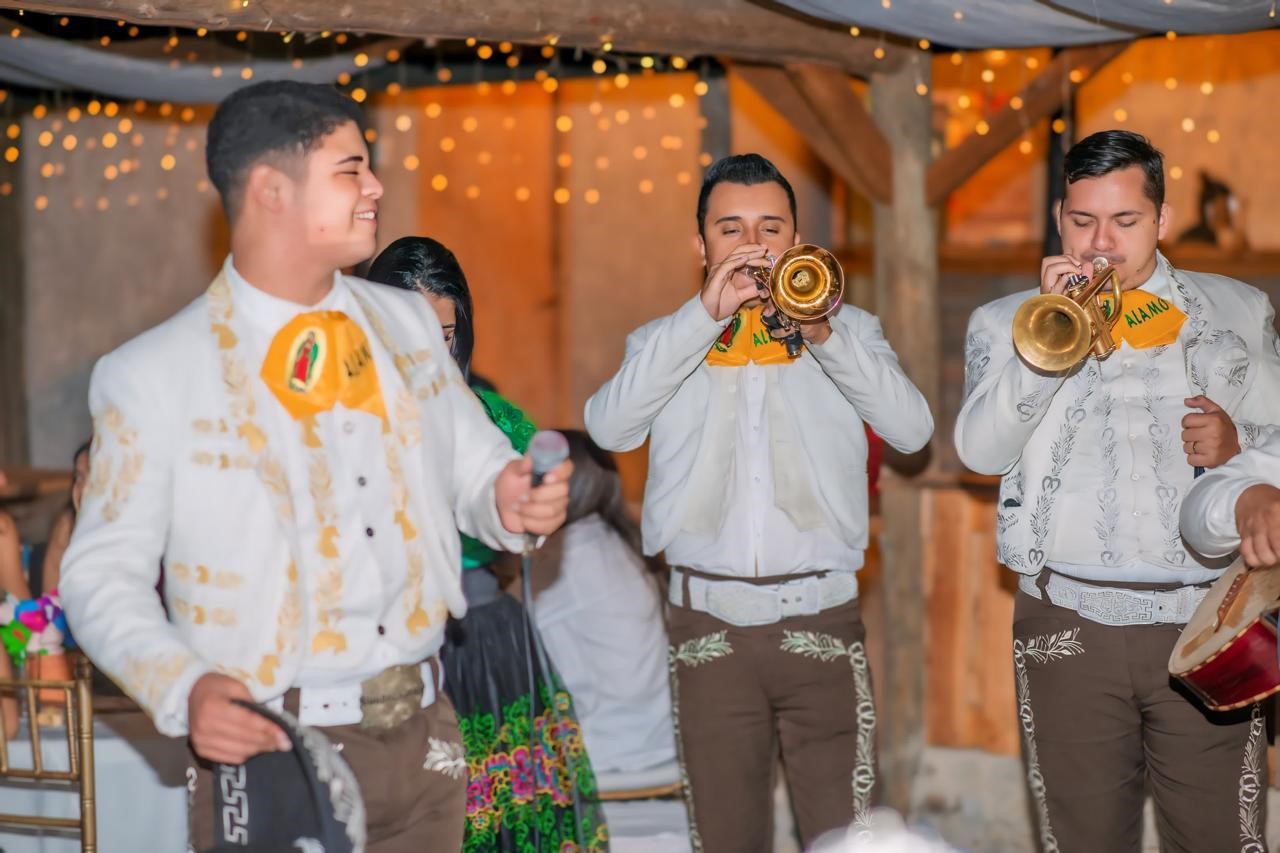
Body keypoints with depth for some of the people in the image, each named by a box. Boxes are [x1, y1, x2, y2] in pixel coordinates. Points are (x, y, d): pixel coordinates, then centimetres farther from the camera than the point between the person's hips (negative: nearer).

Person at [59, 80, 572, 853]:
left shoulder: (409, 323, 8)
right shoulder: (153, 376, -7)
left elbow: (473, 465, 15)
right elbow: (104, 575, -5)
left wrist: (510, 501, -8)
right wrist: (182, 690, -22)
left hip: (424, 735, 5)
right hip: (269, 753, -4)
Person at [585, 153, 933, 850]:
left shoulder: (847, 331, 10)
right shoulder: (666, 343, 11)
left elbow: (911, 429, -7)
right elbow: (610, 427, -10)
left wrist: (823, 334, -19)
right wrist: (705, 315, -15)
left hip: (820, 624, -1)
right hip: (709, 628, 1)